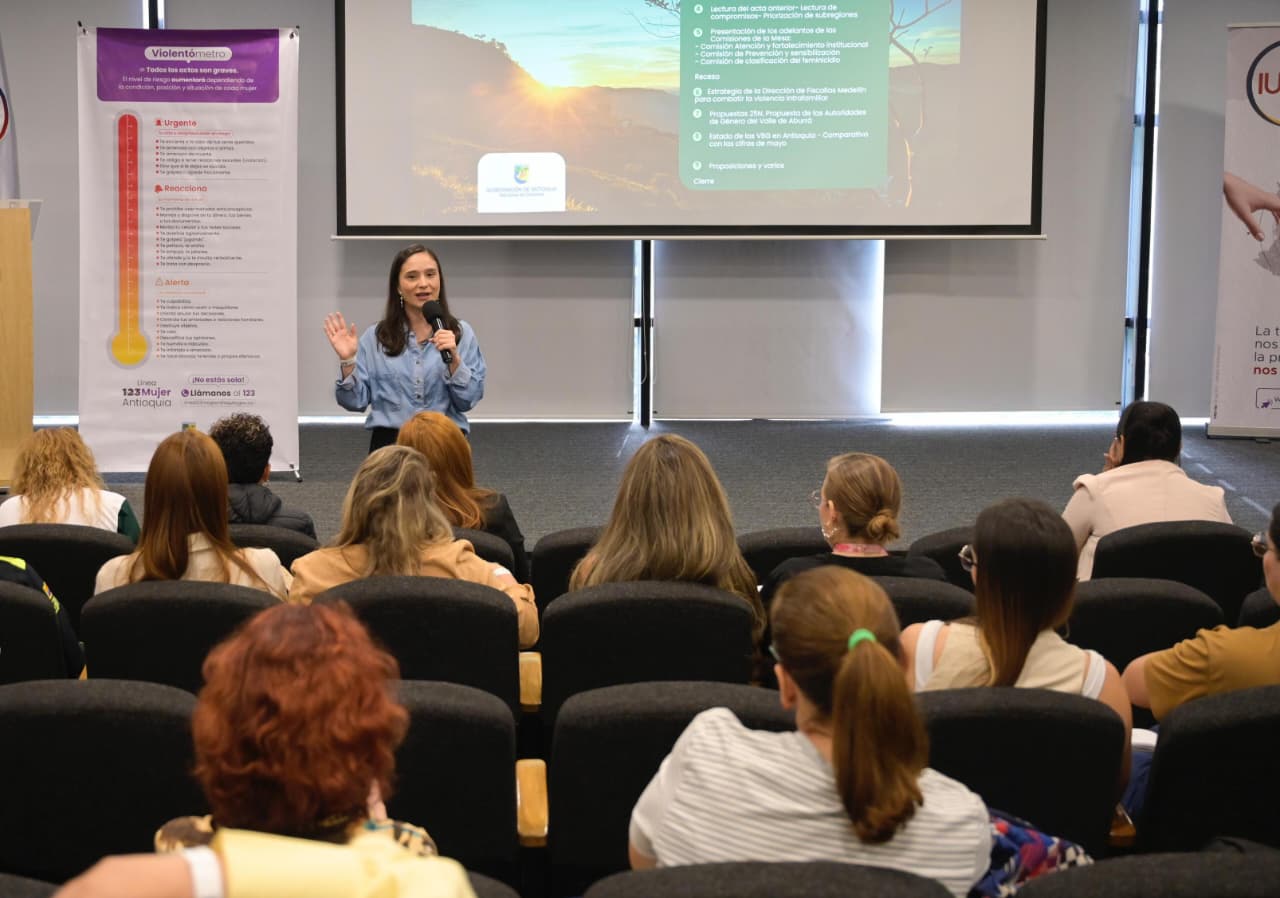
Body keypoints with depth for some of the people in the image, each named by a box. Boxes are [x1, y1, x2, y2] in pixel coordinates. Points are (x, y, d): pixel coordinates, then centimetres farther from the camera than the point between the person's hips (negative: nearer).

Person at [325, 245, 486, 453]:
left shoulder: (461, 333, 6)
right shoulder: (375, 337, 7)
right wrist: (347, 361, -9)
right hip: (391, 442, 0)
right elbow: (356, 401, 5)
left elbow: (468, 400, -1)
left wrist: (454, 359, -14)